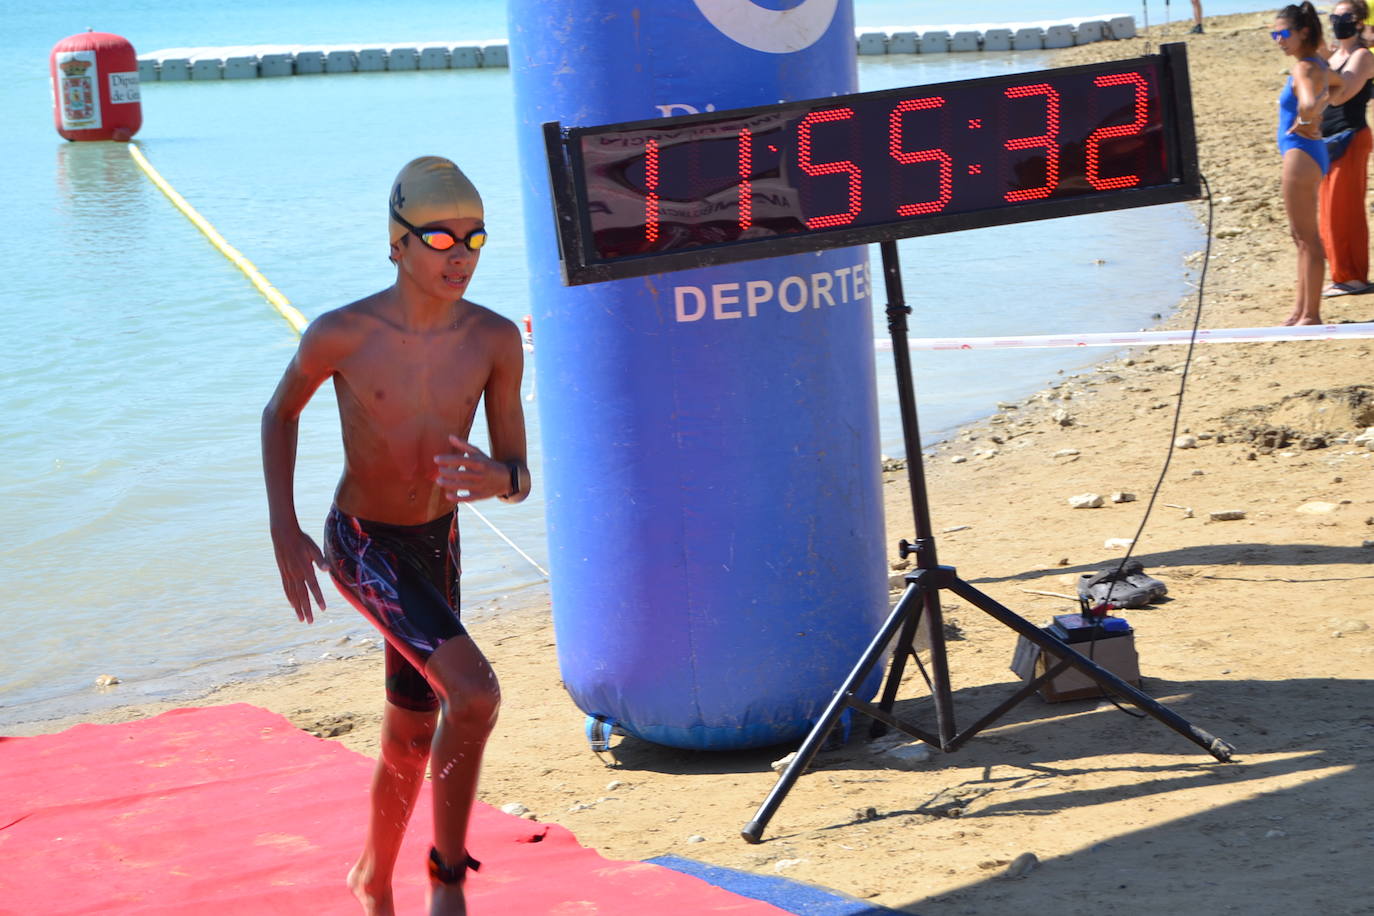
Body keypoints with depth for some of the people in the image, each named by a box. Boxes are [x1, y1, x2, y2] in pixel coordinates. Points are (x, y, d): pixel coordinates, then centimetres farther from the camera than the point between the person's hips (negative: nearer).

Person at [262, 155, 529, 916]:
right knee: (475, 695, -25)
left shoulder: (494, 340, -13)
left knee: (413, 740, 17)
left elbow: (522, 476, -8)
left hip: (436, 543, 5)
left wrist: (498, 477, -32)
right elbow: (280, 412, -1)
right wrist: (283, 529, -8)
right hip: (361, 544, -5)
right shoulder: (342, 334, -21)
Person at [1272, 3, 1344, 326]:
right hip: (1305, 154, 10)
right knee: (1302, 236, 16)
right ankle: (1301, 311, 24)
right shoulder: (1318, 66, 11)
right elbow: (1337, 85, 34)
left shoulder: (1304, 69, -18)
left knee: (1306, 237, -5)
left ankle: (1311, 315, 0)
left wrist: (1304, 122, -18)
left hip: (1301, 154, -10)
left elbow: (1308, 104, -39)